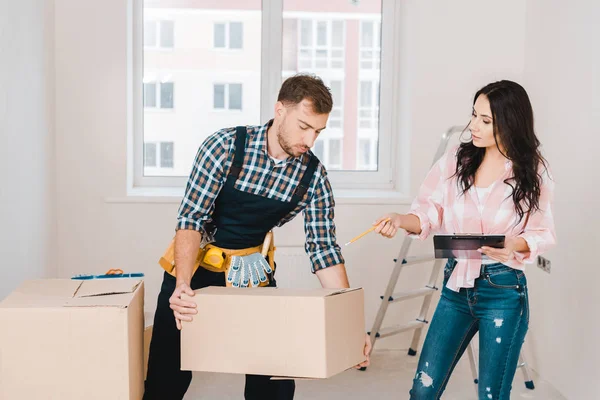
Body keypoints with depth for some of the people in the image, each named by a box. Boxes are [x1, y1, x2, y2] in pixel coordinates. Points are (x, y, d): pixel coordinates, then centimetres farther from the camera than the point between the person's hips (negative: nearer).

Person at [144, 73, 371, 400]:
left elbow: (323, 249, -10)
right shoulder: (225, 146, -20)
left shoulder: (313, 176, -11)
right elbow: (191, 218, -22)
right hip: (196, 265, -2)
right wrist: (183, 284, -36)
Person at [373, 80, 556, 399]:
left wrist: (514, 244, -21)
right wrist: (400, 220, -21)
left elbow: (543, 234, 0)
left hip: (503, 291, -2)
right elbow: (429, 213, -1)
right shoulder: (455, 161, 0)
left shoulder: (533, 172, -4)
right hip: (456, 284, 3)